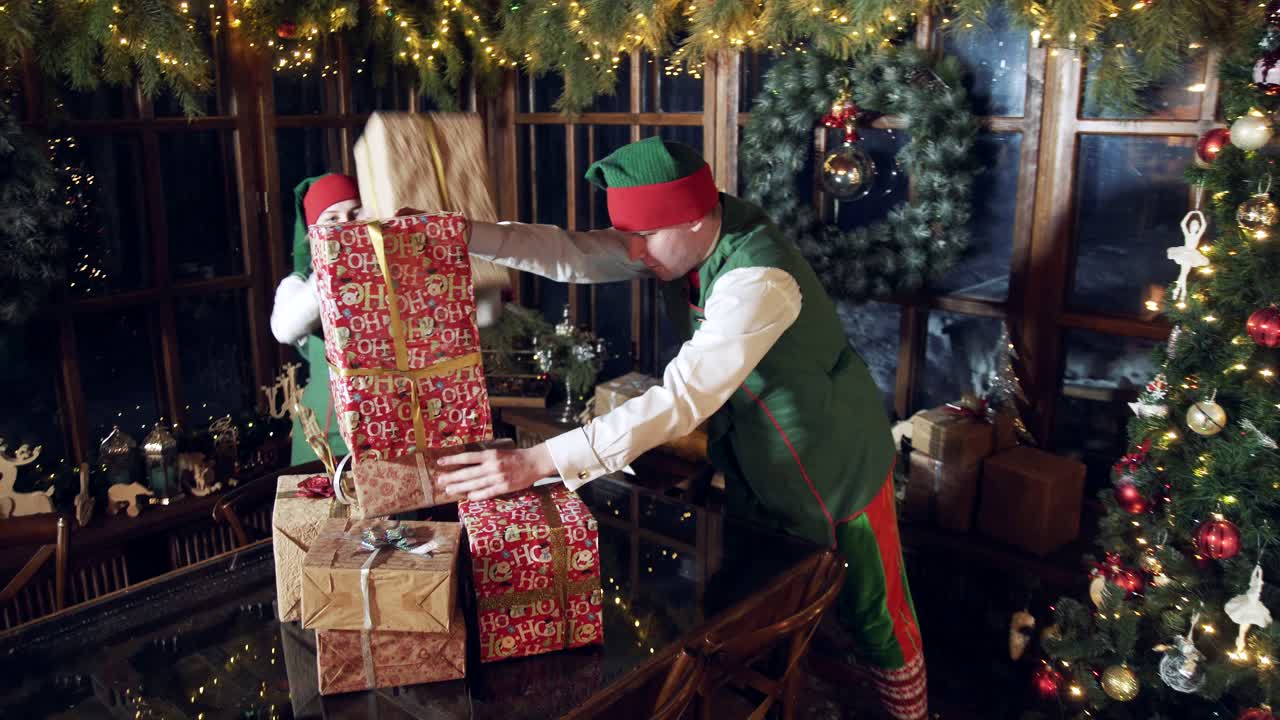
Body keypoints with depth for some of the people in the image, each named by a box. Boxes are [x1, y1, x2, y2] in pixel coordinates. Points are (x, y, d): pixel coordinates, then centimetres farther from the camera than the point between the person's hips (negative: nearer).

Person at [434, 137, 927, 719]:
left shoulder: (758, 281, -36)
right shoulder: (685, 235, -10)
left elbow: (682, 400, -42)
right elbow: (573, 254, -10)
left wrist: (540, 462, -46)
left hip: (833, 468, -7)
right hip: (754, 464, 8)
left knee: (873, 617, 12)